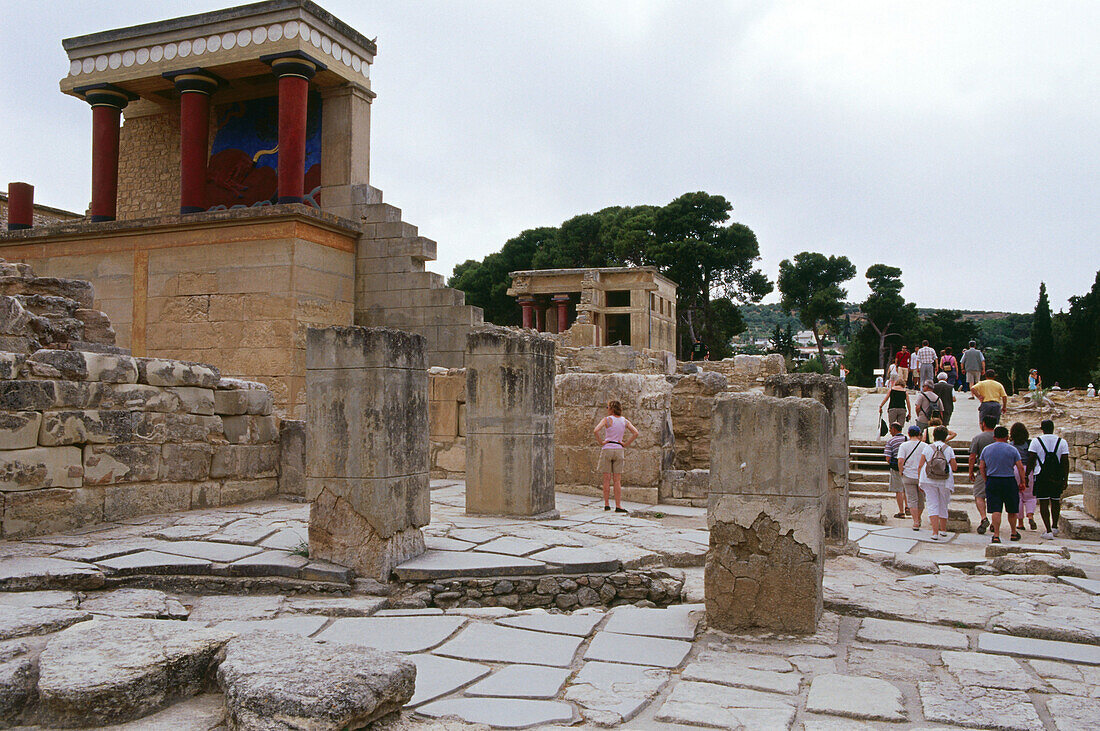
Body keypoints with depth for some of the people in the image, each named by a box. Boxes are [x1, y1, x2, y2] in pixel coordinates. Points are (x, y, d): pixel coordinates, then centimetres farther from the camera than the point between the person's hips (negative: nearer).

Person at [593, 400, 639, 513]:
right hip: (619, 450, 3)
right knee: (617, 480, 3)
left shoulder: (607, 419, -6)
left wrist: (601, 442, -8)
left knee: (607, 478, 2)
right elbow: (635, 433, -1)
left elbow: (595, 430, -19)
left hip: (607, 449, -3)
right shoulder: (625, 421, 6)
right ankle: (618, 505, 0)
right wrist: (625, 444, 2)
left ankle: (606, 504, 4)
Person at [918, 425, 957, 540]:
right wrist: (956, 464, 24)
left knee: (932, 506, -1)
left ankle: (935, 532, -13)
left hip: (929, 482, -1)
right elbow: (954, 468, 1)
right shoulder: (949, 449, 0)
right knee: (943, 506, 16)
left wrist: (920, 482, 6)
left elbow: (920, 466, -2)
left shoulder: (927, 448, -1)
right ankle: (943, 530, 30)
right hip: (945, 482, 1)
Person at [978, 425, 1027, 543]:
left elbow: (981, 467, 6)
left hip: (992, 481, 1)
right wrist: (1022, 482, 3)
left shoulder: (986, 449, 5)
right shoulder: (1012, 449, -2)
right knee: (1012, 510, 13)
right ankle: (1013, 534, 25)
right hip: (1009, 481, -1)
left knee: (995, 510, -1)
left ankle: (996, 535, -8)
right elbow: (1020, 467, -4)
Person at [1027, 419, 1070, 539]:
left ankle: (1048, 531, -10)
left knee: (1043, 502, -2)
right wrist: (1065, 479, 6)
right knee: (1056, 501, 19)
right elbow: (1065, 462, 1)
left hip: (1041, 475, -3)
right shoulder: (1062, 442, 2)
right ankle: (1054, 527, 32)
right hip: (1058, 478, 3)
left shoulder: (1036, 441, -4)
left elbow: (1030, 461, -6)